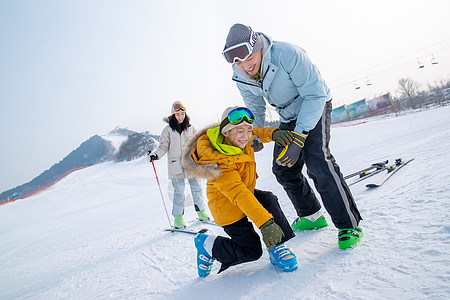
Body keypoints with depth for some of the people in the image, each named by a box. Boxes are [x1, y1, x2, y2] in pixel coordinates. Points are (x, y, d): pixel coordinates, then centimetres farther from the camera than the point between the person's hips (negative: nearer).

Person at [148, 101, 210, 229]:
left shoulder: (191, 128, 9)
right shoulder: (168, 130, 2)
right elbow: (163, 147, 1)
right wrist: (155, 154, -16)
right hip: (176, 166, -3)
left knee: (197, 188, 7)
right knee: (179, 192, -1)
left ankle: (201, 212, 22)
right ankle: (178, 218, 10)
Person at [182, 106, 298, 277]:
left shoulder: (236, 139, -11)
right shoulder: (222, 164, -36)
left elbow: (257, 134, 7)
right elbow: (239, 195, -42)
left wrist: (273, 134, -15)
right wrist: (265, 223, -47)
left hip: (246, 193, 8)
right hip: (228, 208, -8)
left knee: (269, 200, -20)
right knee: (252, 251, -1)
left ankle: (277, 248, -6)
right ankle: (207, 245, 14)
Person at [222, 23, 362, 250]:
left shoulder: (287, 54, -32)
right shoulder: (240, 78, -13)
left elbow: (316, 94, -29)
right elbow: (255, 108, 7)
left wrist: (298, 137, -34)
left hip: (315, 106, -6)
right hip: (289, 117, 7)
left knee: (316, 161, -25)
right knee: (283, 169, 3)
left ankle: (349, 225, -11)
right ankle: (312, 216, 23)